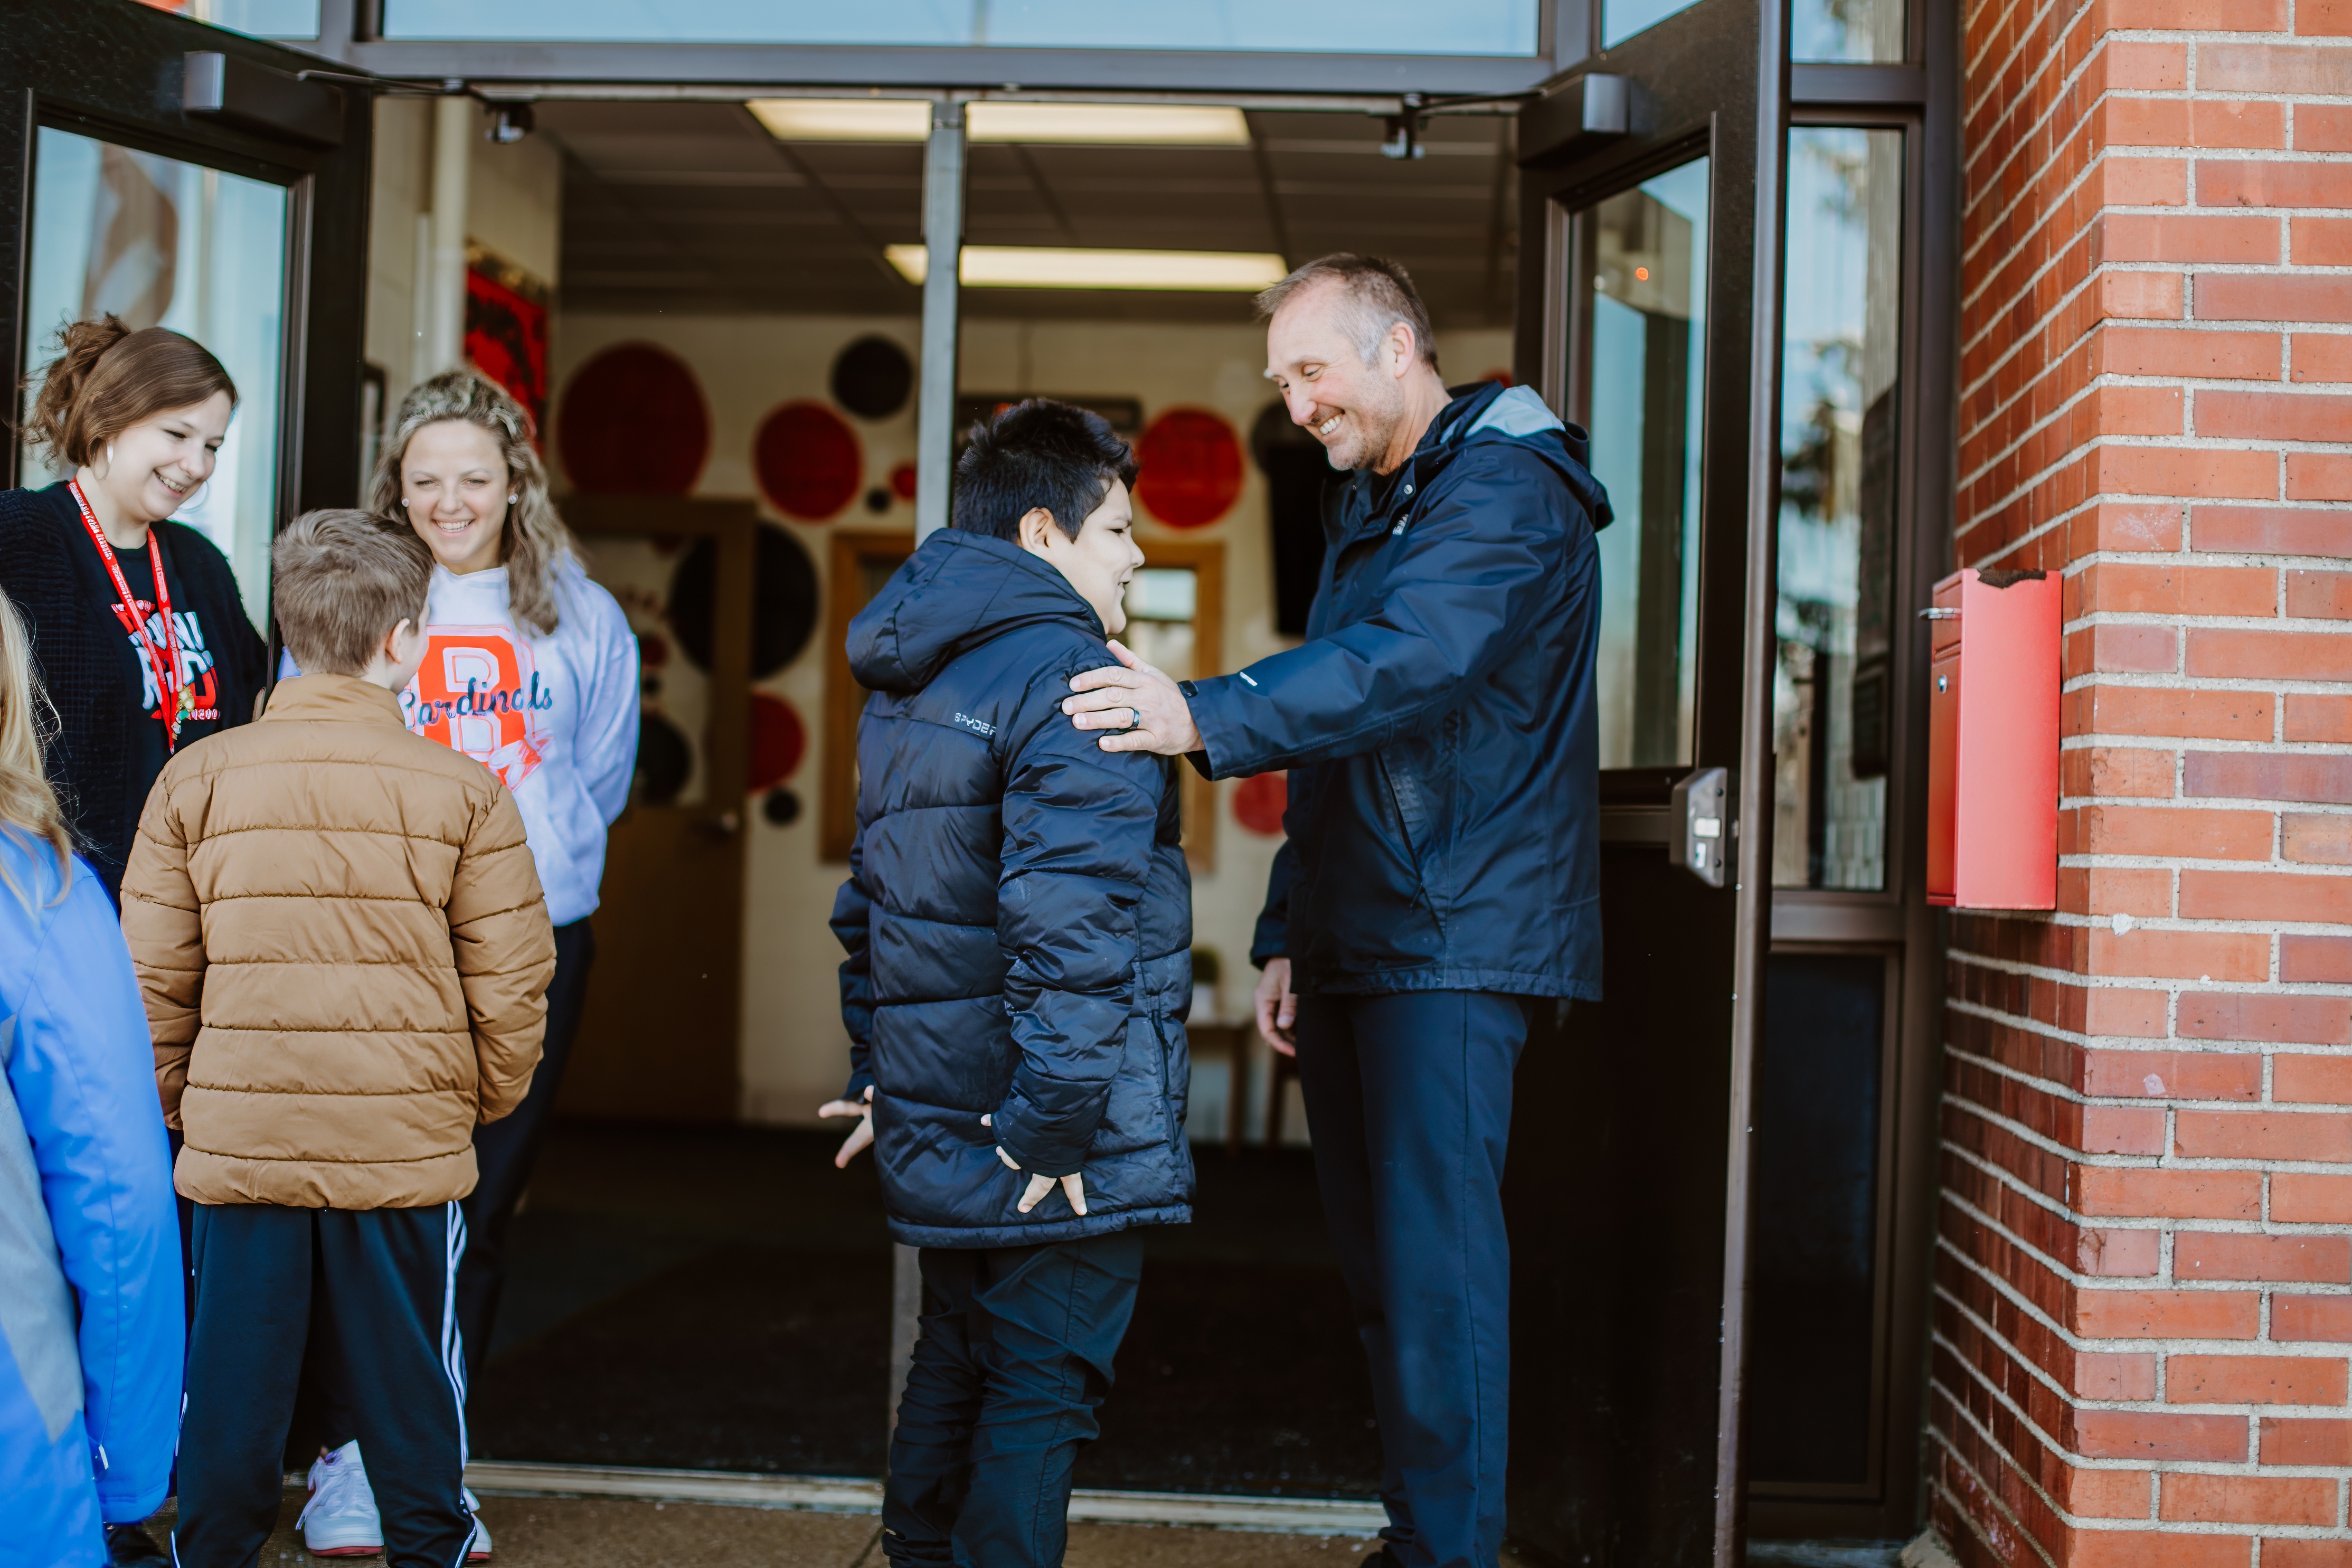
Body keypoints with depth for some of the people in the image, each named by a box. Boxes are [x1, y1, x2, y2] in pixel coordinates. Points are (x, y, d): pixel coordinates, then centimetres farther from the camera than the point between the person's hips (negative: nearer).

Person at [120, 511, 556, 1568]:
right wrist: (485, 1102, 13)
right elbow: (511, 984, -4)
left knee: (231, 1395, 11)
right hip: (408, 1152, -1)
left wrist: (175, 1104, 16)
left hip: (237, 1149, 1)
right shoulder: (461, 791, -6)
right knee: (408, 1393, 11)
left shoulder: (198, 780, -1)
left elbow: (153, 977, 2)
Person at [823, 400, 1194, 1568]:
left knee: (956, 1368, 20)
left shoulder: (905, 688, 16)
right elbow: (1068, 922, -25)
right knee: (1041, 1387, -2)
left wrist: (876, 1076, 25)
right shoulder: (1066, 674, -15)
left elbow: (870, 901, 21)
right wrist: (1053, 1124, -23)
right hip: (1062, 1148, -9)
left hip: (932, 1117, 9)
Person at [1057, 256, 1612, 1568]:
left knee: (1435, 1268, -11)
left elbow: (1403, 663, -28)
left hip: (1454, 947, -9)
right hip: (1356, 952, 9)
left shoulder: (1509, 489, -10)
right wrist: (1288, 937, 18)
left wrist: (1209, 720, -40)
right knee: (1381, 1265, 12)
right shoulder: (1367, 512, 21)